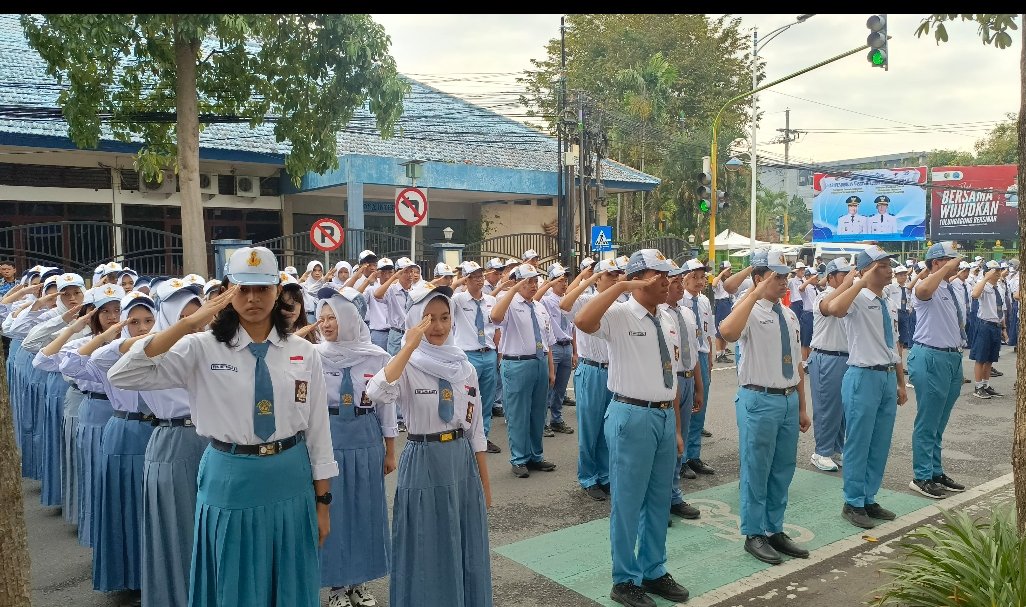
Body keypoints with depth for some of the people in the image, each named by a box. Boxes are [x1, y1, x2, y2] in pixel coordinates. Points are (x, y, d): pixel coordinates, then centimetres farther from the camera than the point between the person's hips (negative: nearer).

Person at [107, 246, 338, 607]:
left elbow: (317, 430, 2)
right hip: (230, 483, -1)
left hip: (290, 482, 1)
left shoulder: (304, 354, -1)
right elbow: (122, 376, -17)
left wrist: (322, 502, 4)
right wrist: (188, 324, -22)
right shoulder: (202, 348, -6)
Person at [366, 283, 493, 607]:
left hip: (463, 464, 4)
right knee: (429, 551, 7)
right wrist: (410, 346, -32)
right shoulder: (407, 366, -10)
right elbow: (377, 393, -34)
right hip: (423, 465, -4)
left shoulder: (465, 367, 3)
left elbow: (476, 428, 8)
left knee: (466, 549, 15)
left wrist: (485, 482, 9)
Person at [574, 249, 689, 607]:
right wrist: (620, 287, -29)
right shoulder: (619, 315, -11)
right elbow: (583, 322, -35)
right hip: (632, 416, -7)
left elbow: (671, 379, 15)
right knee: (628, 502, 5)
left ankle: (654, 572, 36)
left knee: (659, 501, 18)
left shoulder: (669, 321, 10)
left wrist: (677, 428, 16)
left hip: (665, 417, 7)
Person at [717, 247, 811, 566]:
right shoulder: (749, 309, -12)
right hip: (759, 400, -7)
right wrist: (756, 294, -34)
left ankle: (775, 530, 33)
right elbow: (728, 332, -37)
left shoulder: (790, 315, 11)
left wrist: (802, 407, 17)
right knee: (756, 472, 5)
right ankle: (754, 535, 20)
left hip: (789, 400, 7)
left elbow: (797, 363, 16)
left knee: (783, 471, 17)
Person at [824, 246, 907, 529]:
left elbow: (894, 347, 19)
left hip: (888, 378, 8)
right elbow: (834, 308, -37)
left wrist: (901, 384, 18)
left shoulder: (890, 304, 14)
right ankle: (853, 503, 15)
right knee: (858, 444, 1)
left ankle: (869, 499, 29)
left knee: (880, 445, 15)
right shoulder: (857, 299, -11)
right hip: (864, 378, -8)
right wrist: (861, 282, -27)